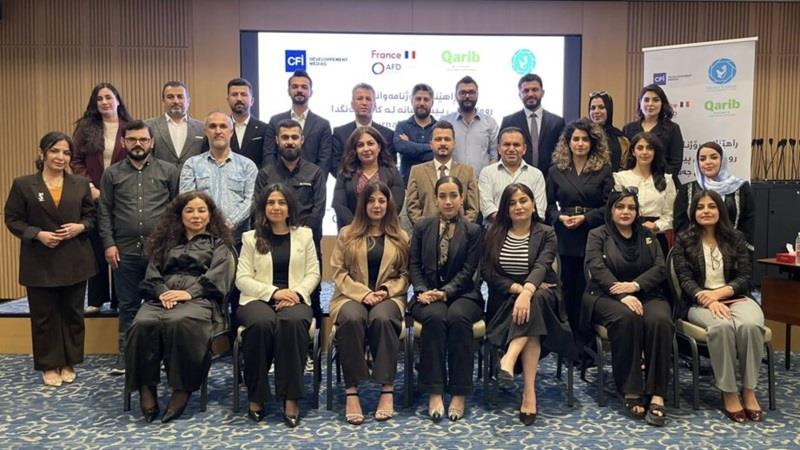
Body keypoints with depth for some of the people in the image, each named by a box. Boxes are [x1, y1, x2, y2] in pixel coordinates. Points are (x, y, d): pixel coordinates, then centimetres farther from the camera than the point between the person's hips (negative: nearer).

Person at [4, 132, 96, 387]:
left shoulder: (81, 184, 5)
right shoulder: (23, 185, -2)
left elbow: (91, 216, 9)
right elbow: (12, 220, -1)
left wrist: (80, 227, -12)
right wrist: (38, 234, -16)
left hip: (74, 261, 2)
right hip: (40, 262, -2)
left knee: (72, 313, 10)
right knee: (44, 316, 6)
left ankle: (69, 363, 23)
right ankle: (49, 365, 19)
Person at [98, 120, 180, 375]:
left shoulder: (169, 171, 5)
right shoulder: (112, 174, 9)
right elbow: (104, 211, 7)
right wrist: (109, 244, -2)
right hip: (125, 251, 2)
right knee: (128, 305, 10)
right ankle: (126, 354, 20)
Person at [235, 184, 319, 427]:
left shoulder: (304, 235, 16)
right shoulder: (251, 238, 13)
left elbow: (313, 274, 9)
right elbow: (242, 279, 3)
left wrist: (296, 293, -11)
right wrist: (274, 292, -12)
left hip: (295, 299, 0)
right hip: (258, 298, 0)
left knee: (293, 322, -37)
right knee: (262, 323, -36)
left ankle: (291, 398, -30)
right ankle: (256, 397, -21)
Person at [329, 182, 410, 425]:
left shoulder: (400, 237, 15)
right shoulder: (347, 234, 13)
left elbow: (404, 274, 10)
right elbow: (339, 272, 4)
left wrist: (386, 290, -10)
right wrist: (363, 293, -11)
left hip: (388, 296, 0)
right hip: (352, 295, 0)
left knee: (382, 318, -36)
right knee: (352, 319, -36)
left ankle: (387, 390, -32)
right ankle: (351, 391, -32)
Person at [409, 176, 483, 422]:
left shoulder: (473, 230, 6)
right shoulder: (422, 227, 12)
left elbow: (467, 271, -2)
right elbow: (414, 265, 8)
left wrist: (445, 292, -17)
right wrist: (422, 291, -10)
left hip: (462, 293, -1)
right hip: (428, 294, 1)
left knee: (458, 317, -35)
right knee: (435, 316, -34)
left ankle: (459, 393, -26)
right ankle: (434, 392, -28)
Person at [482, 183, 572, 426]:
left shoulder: (546, 234, 1)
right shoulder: (494, 233, 6)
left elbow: (541, 266, -18)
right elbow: (488, 272, -2)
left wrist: (528, 291, -39)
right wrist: (518, 288, -17)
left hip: (539, 296, 0)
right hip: (504, 301, 1)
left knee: (534, 303, -38)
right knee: (529, 320, -32)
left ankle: (509, 359, -51)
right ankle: (530, 391, -39)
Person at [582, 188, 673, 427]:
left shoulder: (648, 236, 18)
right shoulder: (597, 235, 7)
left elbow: (660, 268, 4)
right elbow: (598, 269, -9)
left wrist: (635, 285, -16)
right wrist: (623, 295, -24)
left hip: (646, 294, 3)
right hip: (608, 296, -3)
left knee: (660, 320, -31)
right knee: (627, 317, -36)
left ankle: (657, 396, -30)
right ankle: (630, 392, -29)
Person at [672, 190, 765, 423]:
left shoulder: (736, 238, 12)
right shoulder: (684, 241, 7)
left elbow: (745, 277, 4)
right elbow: (685, 279, -3)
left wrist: (719, 293, -15)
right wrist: (708, 300, -21)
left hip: (735, 297, 2)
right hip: (700, 302, -2)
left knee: (750, 325, -33)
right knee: (721, 326, -36)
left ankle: (749, 390, -21)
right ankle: (728, 393, -26)